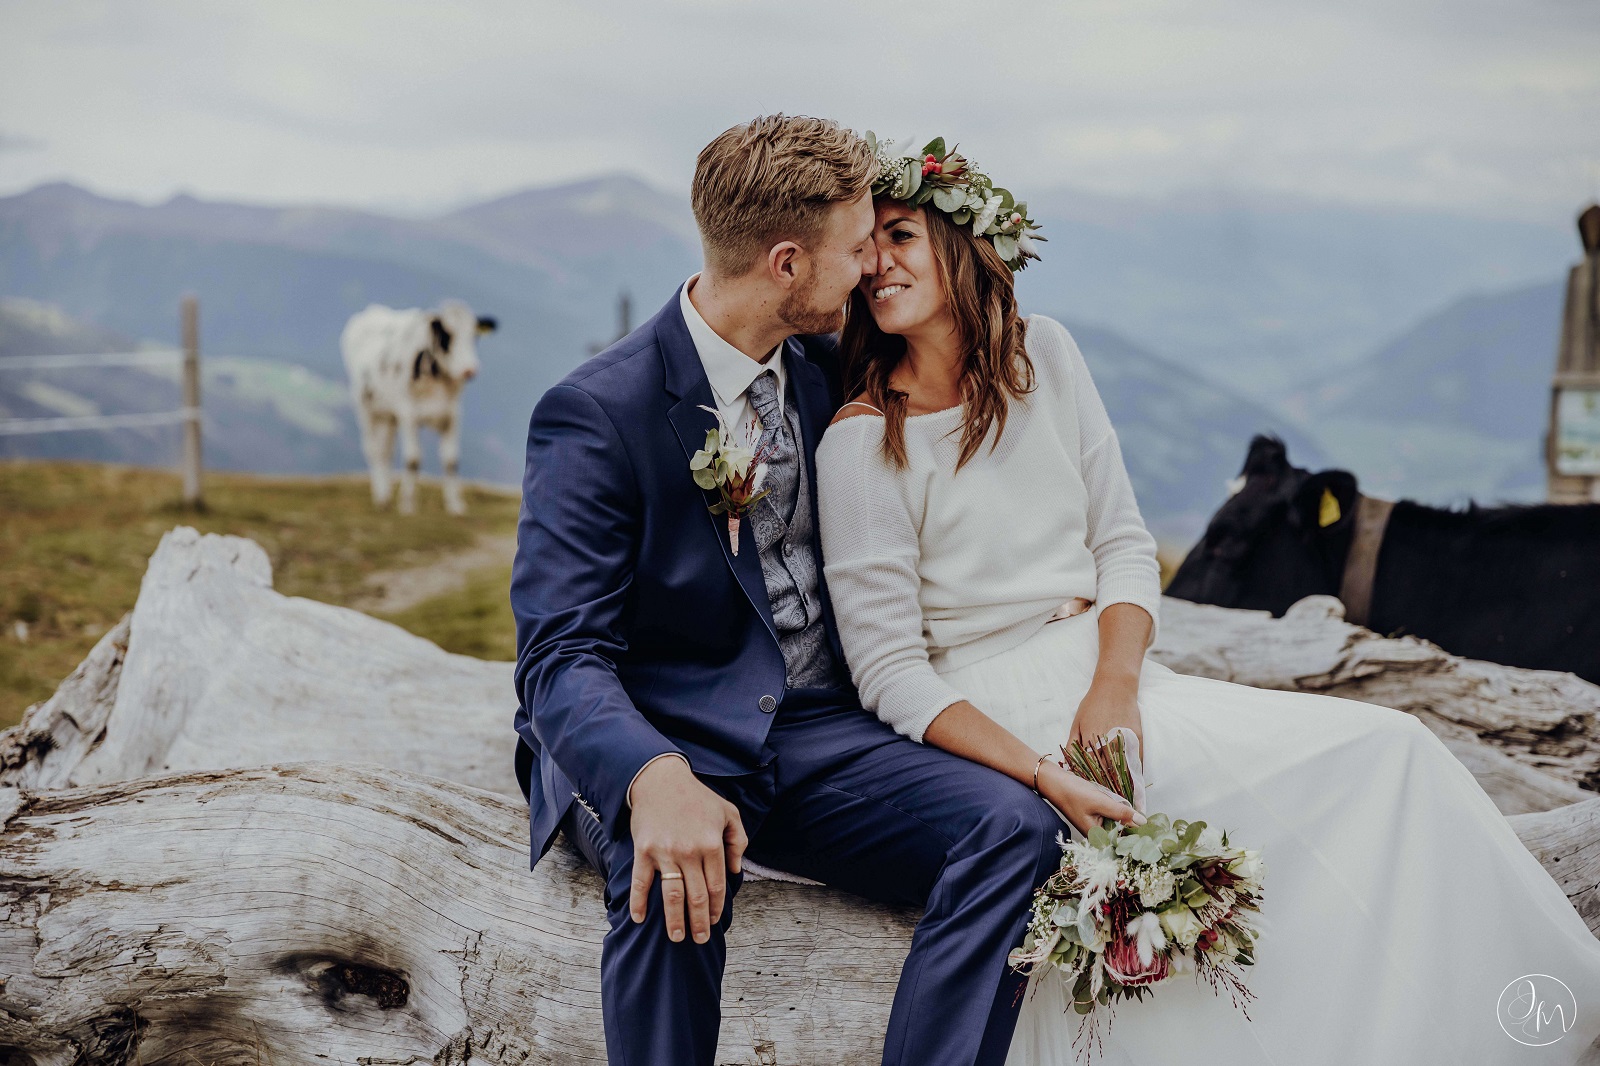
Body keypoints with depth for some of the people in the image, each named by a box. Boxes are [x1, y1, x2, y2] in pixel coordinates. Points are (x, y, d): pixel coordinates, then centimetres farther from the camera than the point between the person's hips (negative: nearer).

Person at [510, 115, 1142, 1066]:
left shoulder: (827, 368, 9)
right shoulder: (598, 413, -12)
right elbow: (563, 656, -19)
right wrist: (655, 778, -40)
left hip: (819, 737, 5)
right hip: (656, 738, -5)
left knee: (1016, 824, -22)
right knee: (675, 877, -38)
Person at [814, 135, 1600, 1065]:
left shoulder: (1041, 353, 6)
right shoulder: (861, 443, -10)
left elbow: (1124, 545, 7)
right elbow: (891, 669, -13)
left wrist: (1113, 688, -12)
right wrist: (1047, 777, -26)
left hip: (1108, 676, 6)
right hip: (1001, 713, -5)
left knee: (1391, 752, -15)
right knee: (1379, 751, -18)